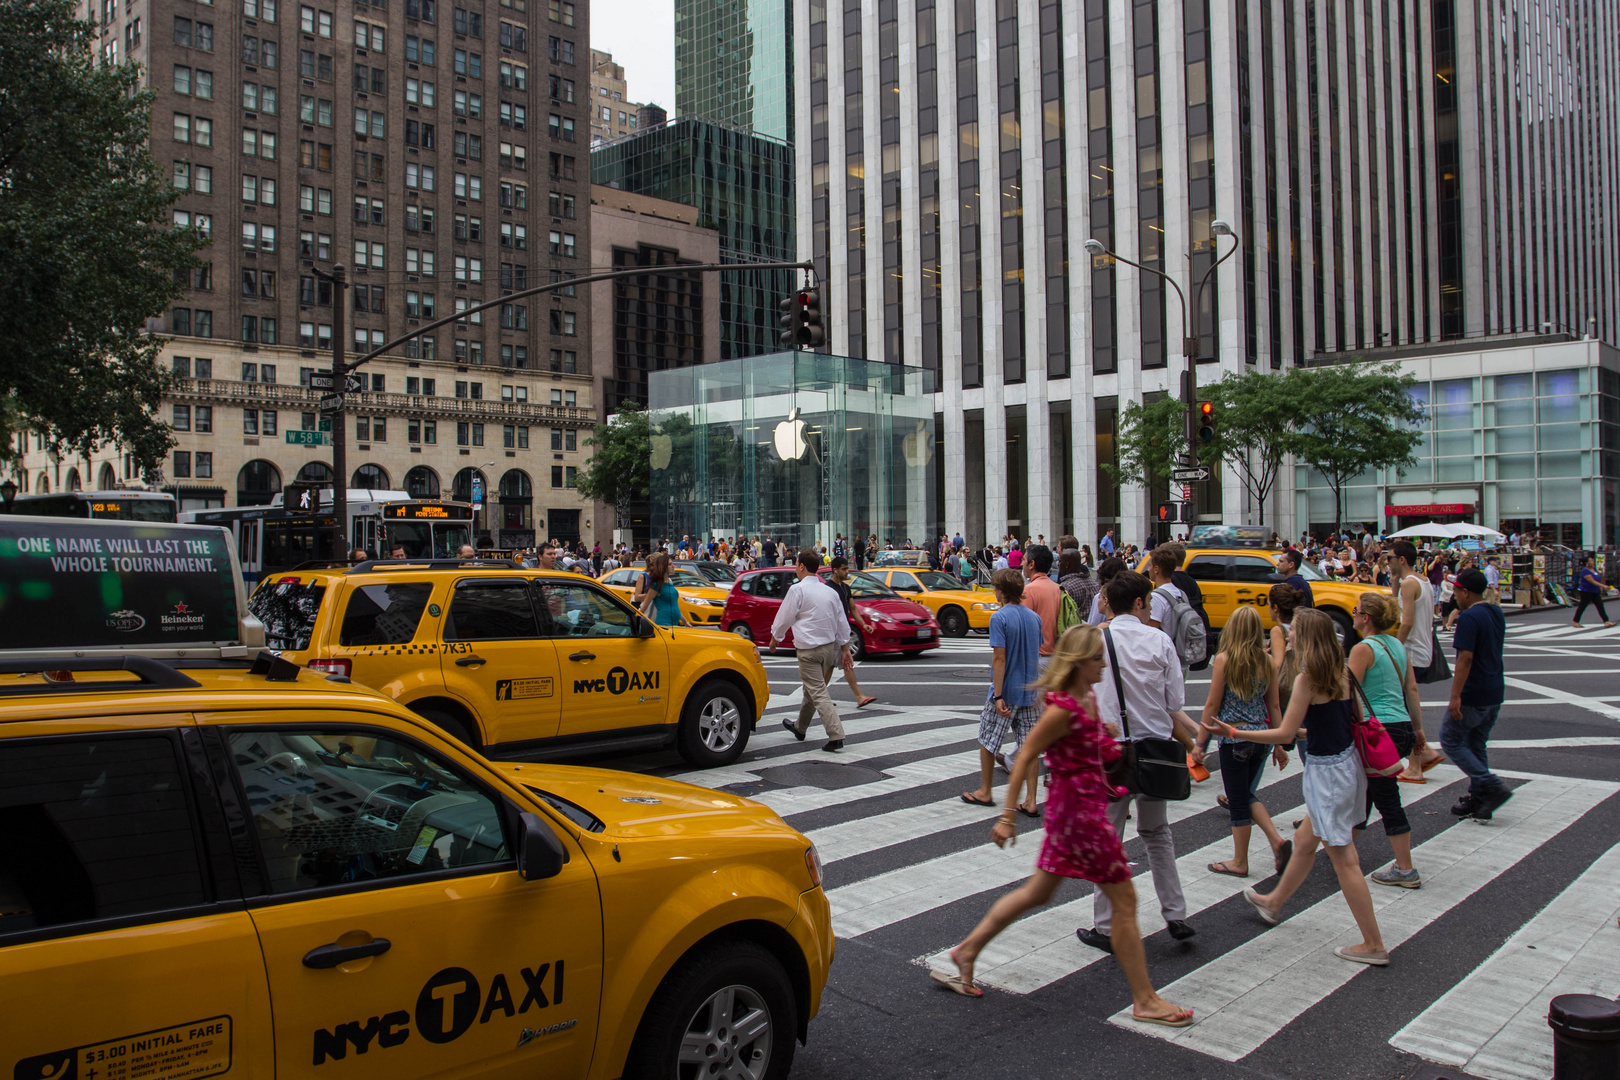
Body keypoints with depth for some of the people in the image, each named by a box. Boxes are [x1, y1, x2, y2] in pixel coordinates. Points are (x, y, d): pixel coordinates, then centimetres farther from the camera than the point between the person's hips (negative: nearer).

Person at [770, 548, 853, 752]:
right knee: (811, 689, 22)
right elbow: (842, 623, 12)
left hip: (809, 649, -8)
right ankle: (800, 727, 38)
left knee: (819, 693, -9)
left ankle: (836, 736, -18)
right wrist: (845, 648, 18)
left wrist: (775, 638, 11)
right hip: (830, 647, 8)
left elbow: (784, 618, -6)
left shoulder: (798, 589, -11)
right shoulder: (830, 592, 9)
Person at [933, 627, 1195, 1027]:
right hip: (1078, 809, -10)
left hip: (1086, 806, 10)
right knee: (1124, 899, 1)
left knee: (1038, 892, 19)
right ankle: (1145, 1001, 13)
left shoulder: (1088, 699, 6)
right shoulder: (1063, 709, -21)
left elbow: (1108, 737, 26)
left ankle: (967, 950, 28)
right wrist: (1008, 817, -18)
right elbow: (1025, 759, -19)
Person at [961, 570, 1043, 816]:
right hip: (1030, 692, 6)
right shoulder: (1034, 617, 5)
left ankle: (985, 792, 24)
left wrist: (998, 695, -19)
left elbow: (999, 658, -19)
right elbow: (1036, 655, 14)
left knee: (987, 740, 12)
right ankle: (1031, 801, 6)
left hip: (1006, 691, -5)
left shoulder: (1000, 617, -14)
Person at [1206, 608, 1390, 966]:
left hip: (1327, 770, -9)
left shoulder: (1307, 679, -19)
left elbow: (1286, 734, -20)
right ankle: (1274, 903, 42)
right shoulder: (1341, 675, 5)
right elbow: (1357, 719, 13)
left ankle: (1373, 945, 7)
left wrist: (1233, 732, -15)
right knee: (1305, 839, 24)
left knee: (1344, 858, 0)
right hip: (1348, 762, 9)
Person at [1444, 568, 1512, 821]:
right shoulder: (1496, 613, 10)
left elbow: (1465, 658, -24)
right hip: (1495, 693, 9)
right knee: (1476, 744, 16)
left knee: (1450, 739, 2)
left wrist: (1455, 696, -24)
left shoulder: (1469, 617, -18)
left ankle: (1492, 786, -6)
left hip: (1473, 695, -9)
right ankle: (1479, 799, 18)